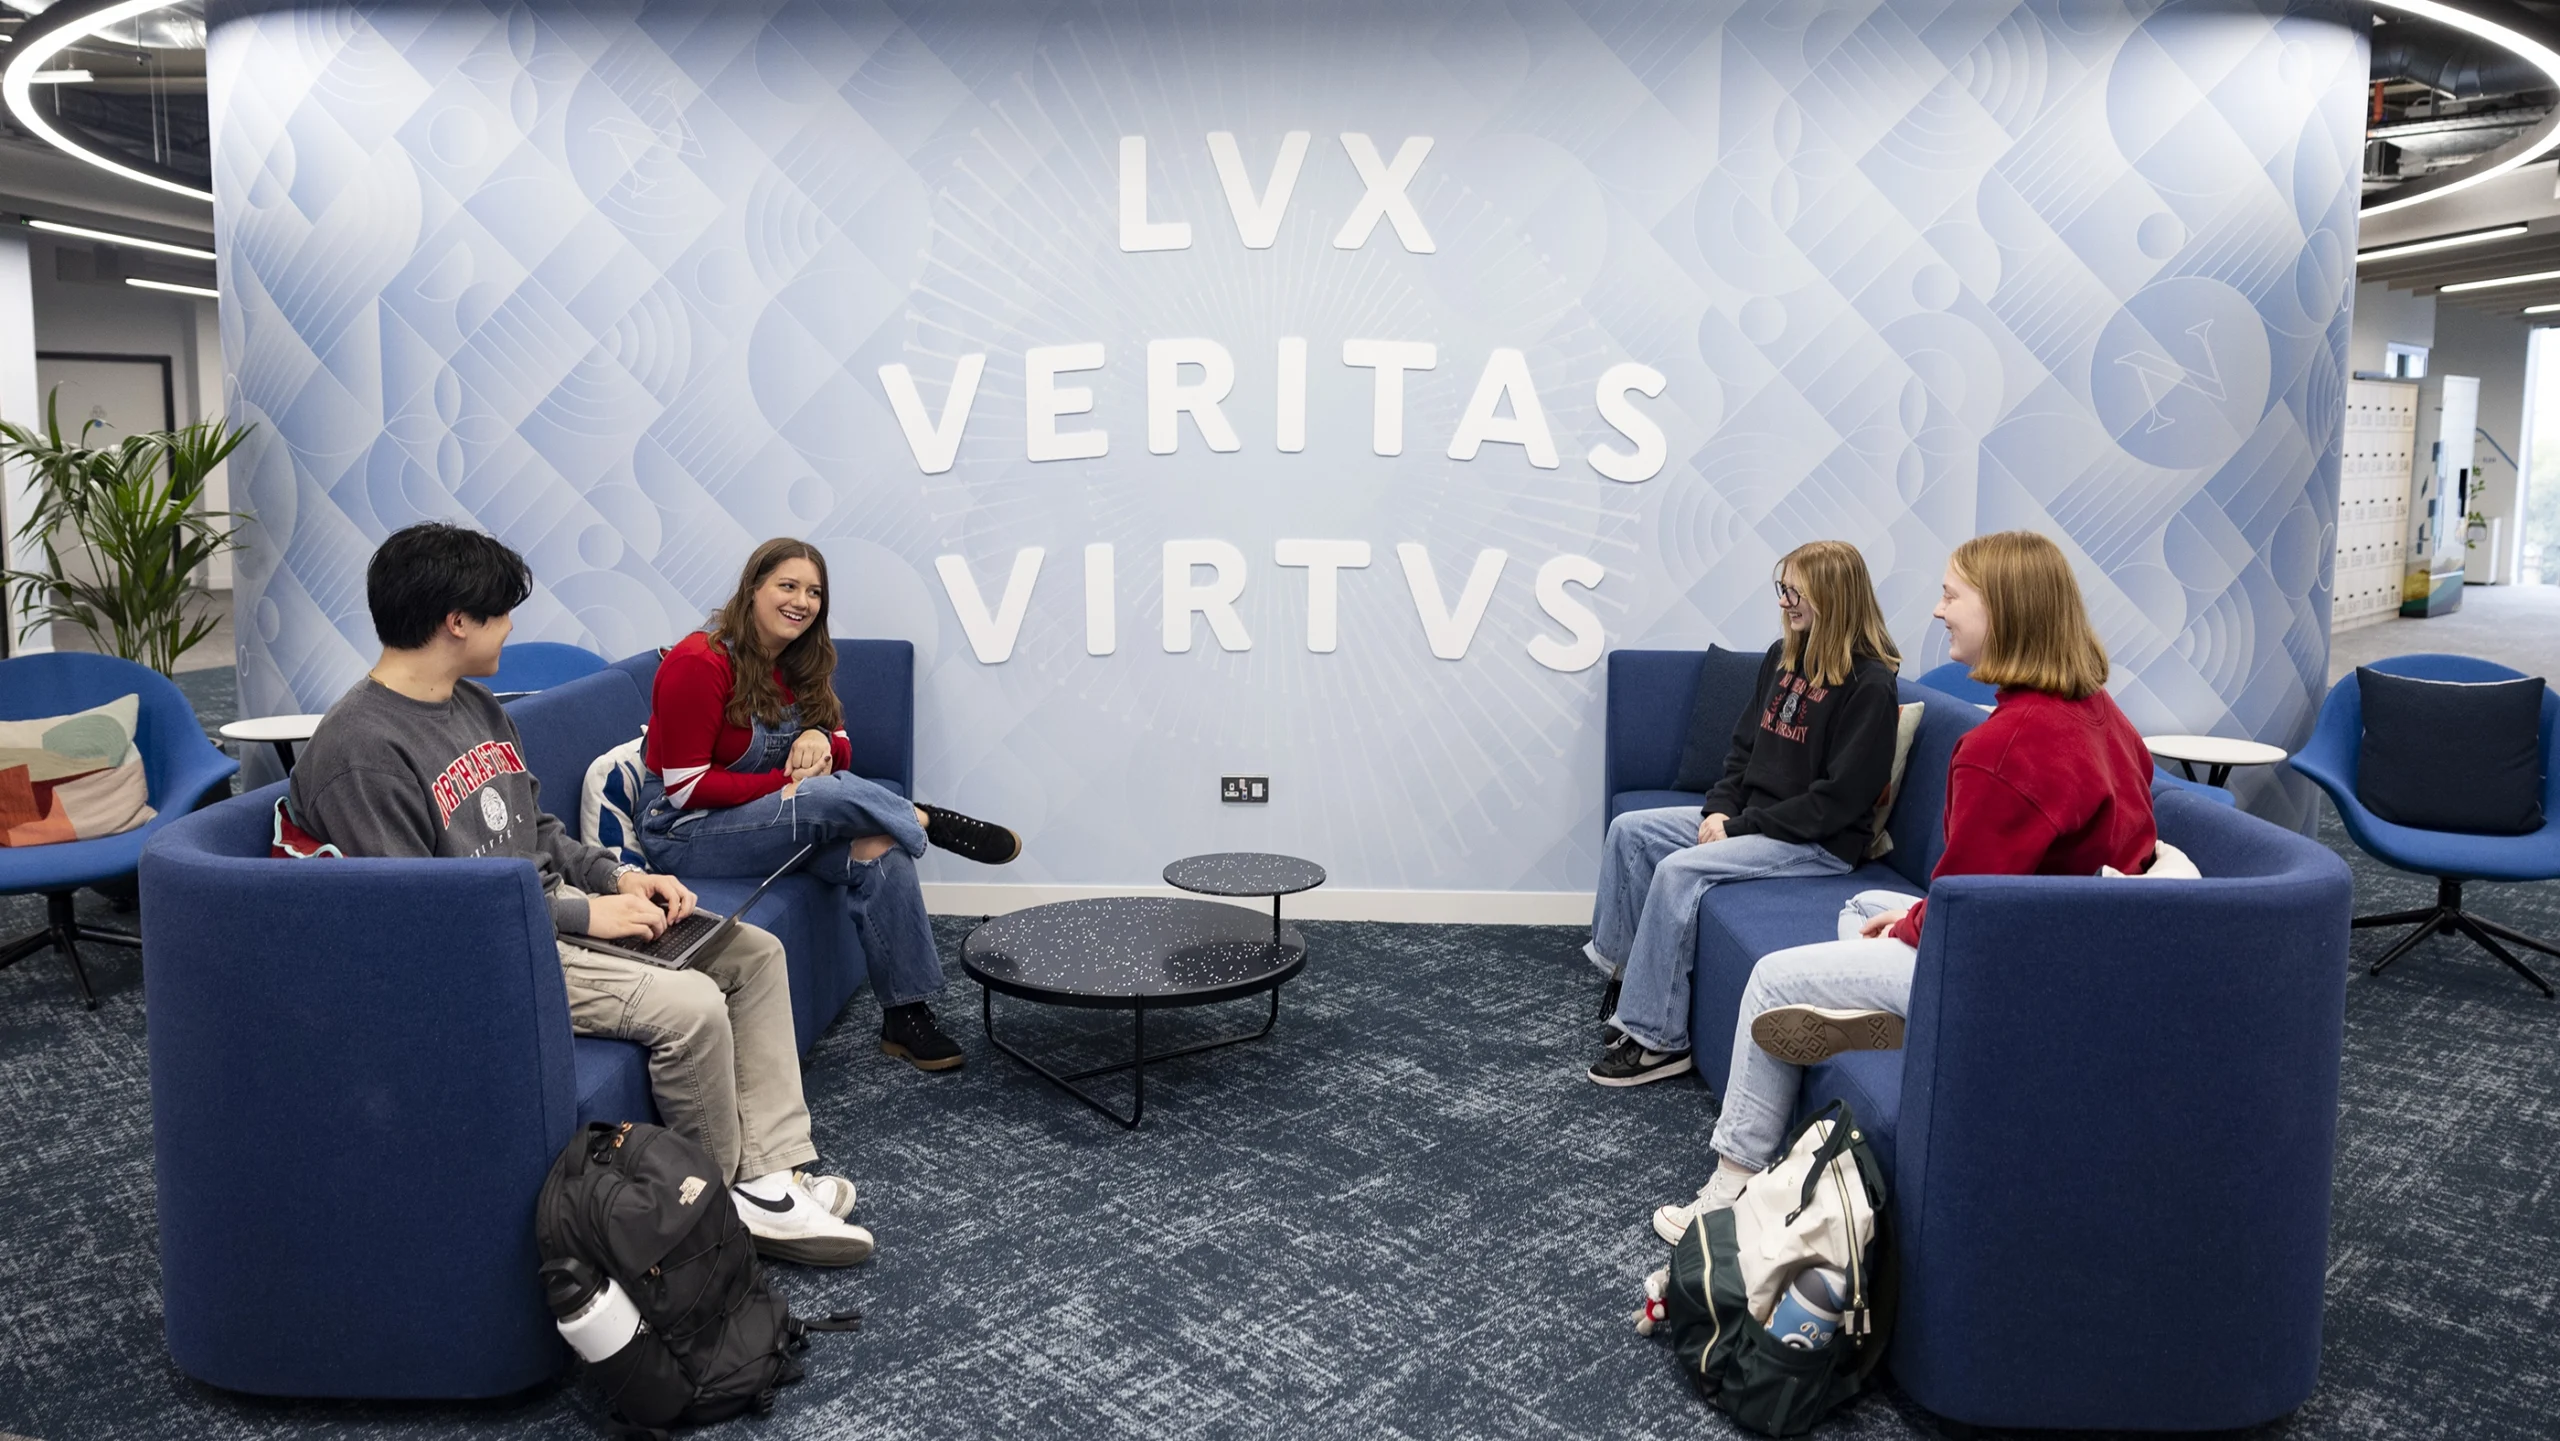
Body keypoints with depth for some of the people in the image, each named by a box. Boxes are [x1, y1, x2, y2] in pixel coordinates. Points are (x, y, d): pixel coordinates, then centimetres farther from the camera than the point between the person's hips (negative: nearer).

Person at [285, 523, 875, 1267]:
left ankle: (772, 1175, -1)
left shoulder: (478, 706, 11)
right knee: (688, 1003, -26)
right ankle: (724, 1202, -2)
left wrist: (617, 877, 2)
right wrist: (584, 916, -19)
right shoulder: (360, 750, -19)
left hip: (551, 908, 10)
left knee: (755, 953, 2)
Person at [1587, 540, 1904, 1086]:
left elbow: (1839, 798, -20)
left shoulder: (1869, 685, -17)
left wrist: (1743, 828, -18)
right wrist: (1720, 810, -2)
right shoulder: (1783, 658, 8)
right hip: (1748, 817, 9)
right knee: (1629, 830, 0)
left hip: (1821, 841, -9)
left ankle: (1656, 1039, -20)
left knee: (1679, 869, -26)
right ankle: (1625, 965, 9)